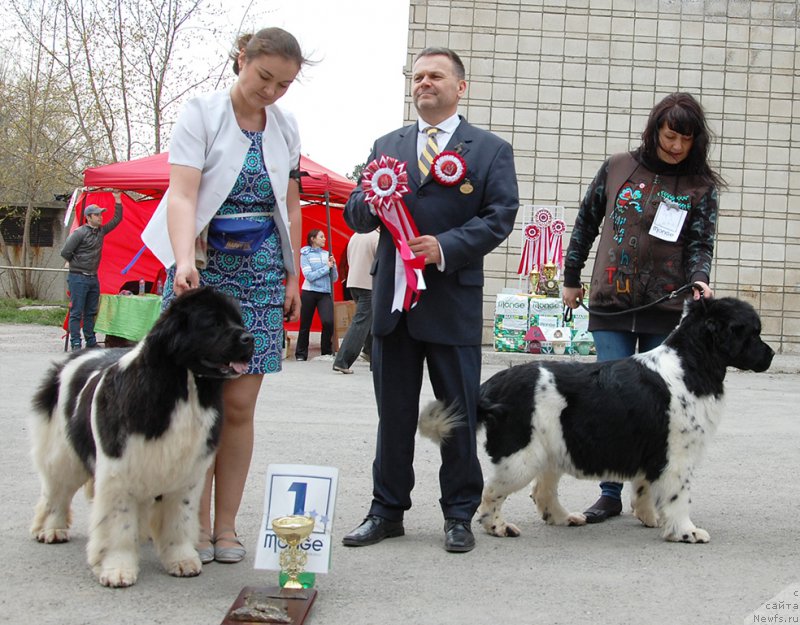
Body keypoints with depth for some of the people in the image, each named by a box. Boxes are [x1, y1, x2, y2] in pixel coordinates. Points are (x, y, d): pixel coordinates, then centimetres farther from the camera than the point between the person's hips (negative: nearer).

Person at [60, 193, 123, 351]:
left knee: (91, 312, 13)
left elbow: (117, 219, 16)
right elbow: (65, 252, -12)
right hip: (78, 277, -7)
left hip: (93, 277, 7)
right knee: (76, 312, -4)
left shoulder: (101, 231, 10)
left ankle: (91, 341, 20)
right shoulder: (80, 232, -12)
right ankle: (75, 344, -3)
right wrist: (76, 264, 1)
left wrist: (117, 199, 10)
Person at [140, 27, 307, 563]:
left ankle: (227, 525, 9)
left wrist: (293, 278, 11)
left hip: (262, 274, 3)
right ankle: (197, 524, 8)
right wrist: (185, 261, -30)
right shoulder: (201, 114, -4)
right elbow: (182, 195, -15)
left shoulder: (286, 127, 10)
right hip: (203, 268, -3)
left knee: (240, 406, 1)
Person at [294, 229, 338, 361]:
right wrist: (326, 267, -10)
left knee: (328, 322, -15)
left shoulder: (327, 254, 8)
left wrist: (333, 265, -7)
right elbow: (309, 276, -11)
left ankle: (327, 352, 1)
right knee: (305, 325, 5)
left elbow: (335, 278, 9)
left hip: (325, 293, 2)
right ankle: (301, 354, 18)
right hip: (309, 293, -2)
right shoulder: (305, 255, 0)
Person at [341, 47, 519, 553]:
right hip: (392, 297, 3)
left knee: (459, 414, 4)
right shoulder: (387, 146, 15)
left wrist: (445, 246, -18)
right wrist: (373, 198, -12)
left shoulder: (491, 149, 4)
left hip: (453, 299, -3)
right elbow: (356, 215, 12)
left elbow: (500, 216, -6)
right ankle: (388, 510, 20)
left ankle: (459, 515, 16)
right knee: (393, 412, 10)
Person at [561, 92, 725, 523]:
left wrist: (699, 279, -21)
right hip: (610, 308, 0)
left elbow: (700, 244, 0)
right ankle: (610, 494, 8)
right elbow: (586, 224, 15)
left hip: (666, 312, 0)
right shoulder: (618, 169, 6)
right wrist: (571, 278, 17)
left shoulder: (700, 187, 4)